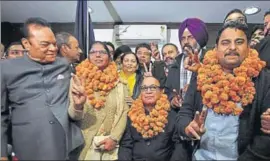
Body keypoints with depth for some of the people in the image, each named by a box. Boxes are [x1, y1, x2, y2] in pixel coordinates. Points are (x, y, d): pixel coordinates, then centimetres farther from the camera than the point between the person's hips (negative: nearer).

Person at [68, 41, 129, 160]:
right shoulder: (79, 79, -5)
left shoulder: (118, 82, 0)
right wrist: (77, 105, -30)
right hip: (85, 145, -1)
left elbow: (124, 112, -2)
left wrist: (114, 138, -12)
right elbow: (73, 115, -9)